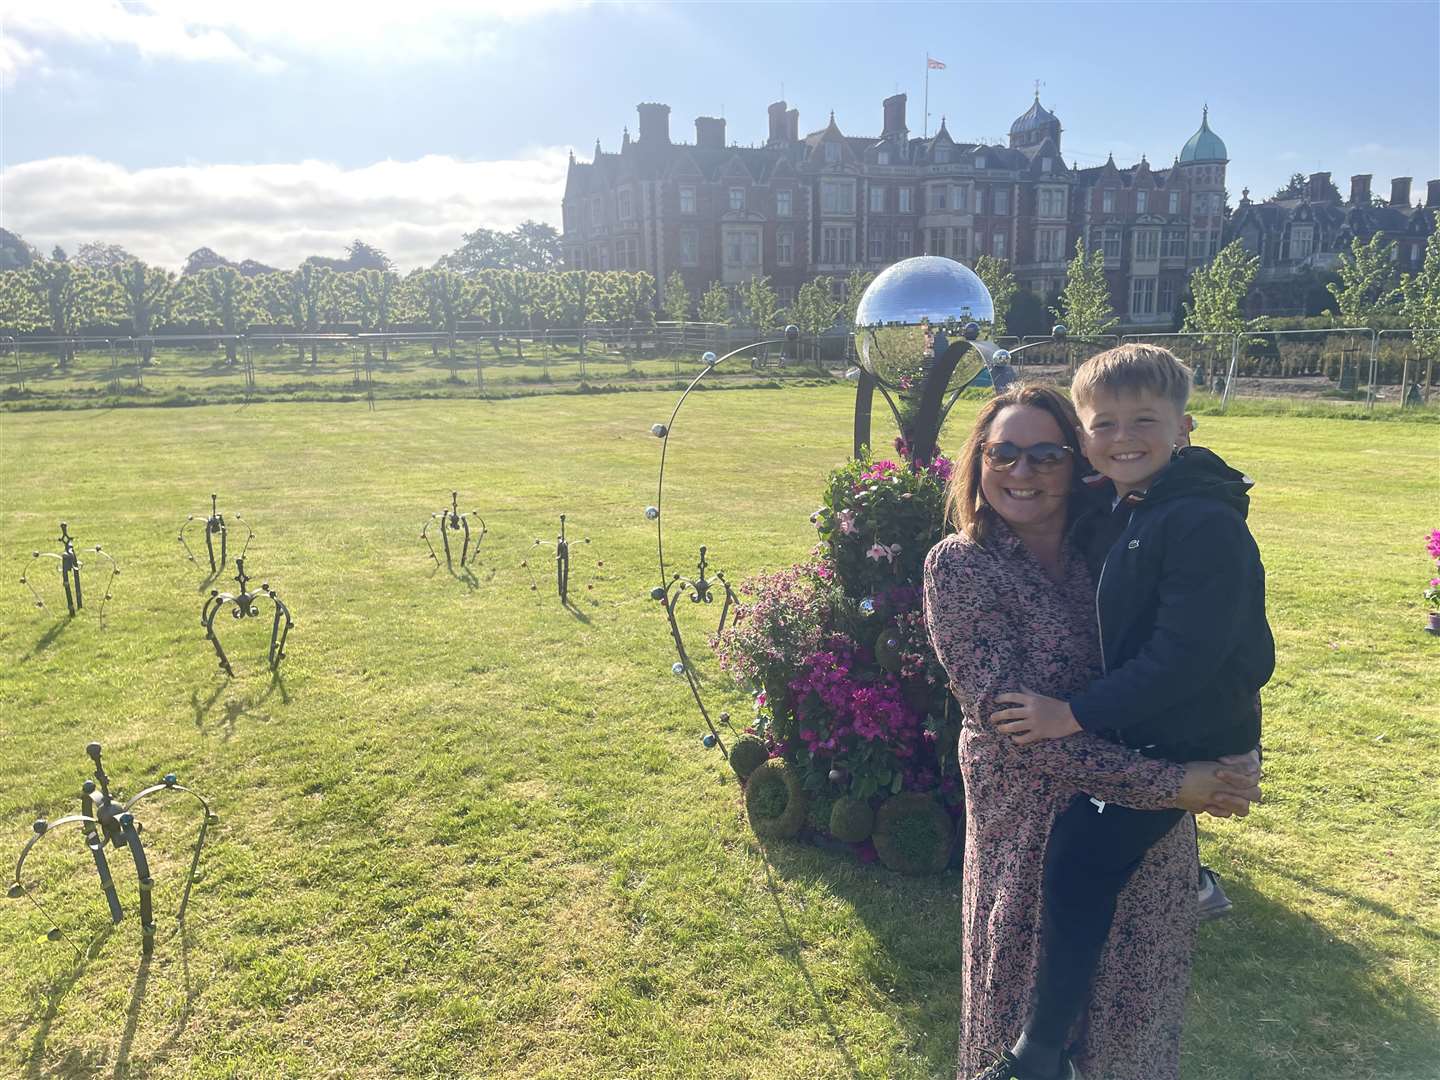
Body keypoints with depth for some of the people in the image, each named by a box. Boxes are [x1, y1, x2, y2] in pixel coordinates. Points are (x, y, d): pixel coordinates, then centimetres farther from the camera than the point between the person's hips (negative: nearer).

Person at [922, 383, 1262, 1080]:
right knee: (1029, 1016, 16)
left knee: (1132, 1004, 21)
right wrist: (1167, 782, -24)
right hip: (1031, 830, -4)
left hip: (1151, 836, 4)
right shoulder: (958, 565, -16)